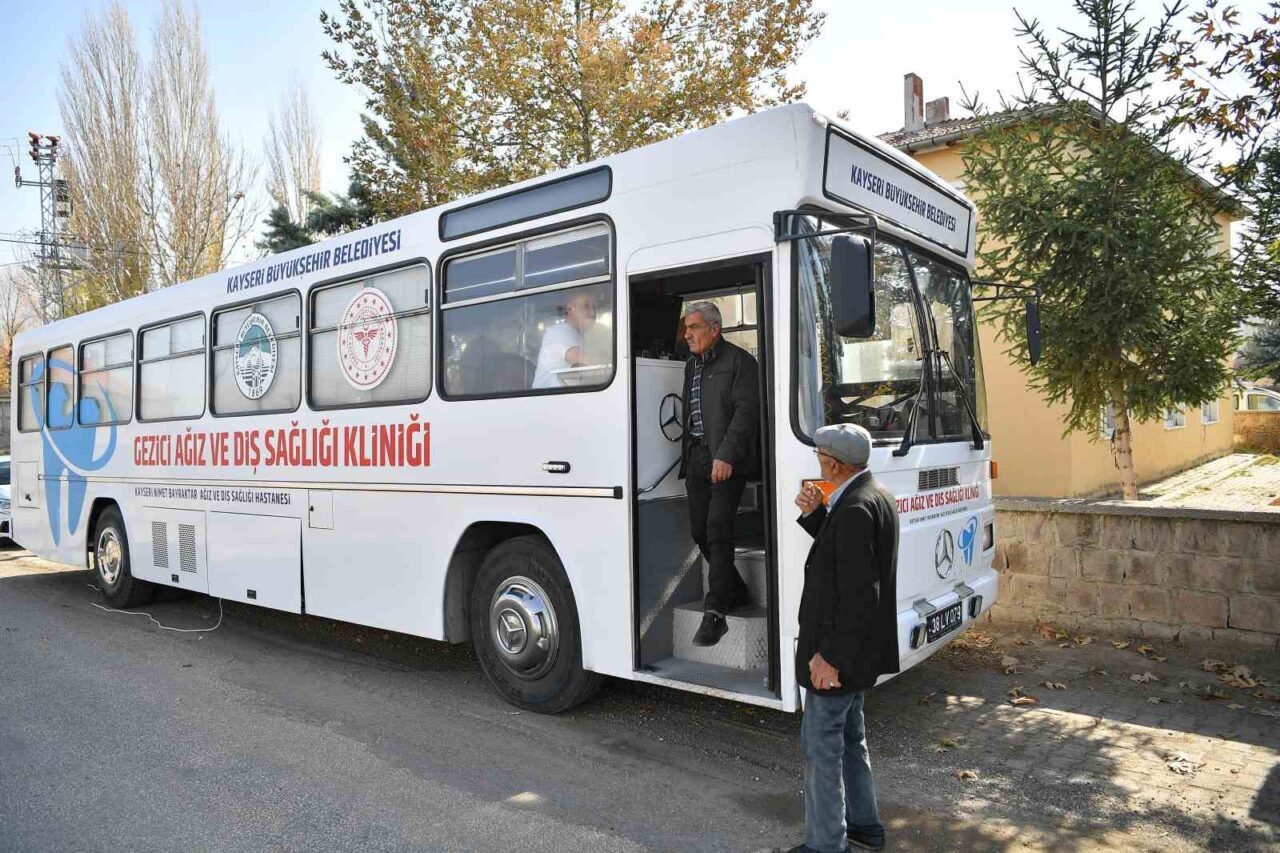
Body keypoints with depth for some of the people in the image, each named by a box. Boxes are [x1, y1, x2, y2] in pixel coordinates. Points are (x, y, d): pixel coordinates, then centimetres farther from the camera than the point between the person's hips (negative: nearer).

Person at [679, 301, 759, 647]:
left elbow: (746, 410, -13)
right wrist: (686, 456, 16)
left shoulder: (739, 361, -5)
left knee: (718, 531, -12)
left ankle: (715, 613, -8)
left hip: (726, 459, -8)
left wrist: (726, 455, -21)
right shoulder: (691, 365, 19)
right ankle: (736, 593, 28)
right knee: (700, 531, 10)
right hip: (696, 457, 8)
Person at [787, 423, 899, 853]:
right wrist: (814, 514, 2)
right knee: (849, 737, 24)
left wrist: (831, 656, -23)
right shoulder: (875, 495, 6)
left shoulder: (856, 508, -25)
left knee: (821, 746, 4)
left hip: (837, 654, -10)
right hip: (859, 648, 10)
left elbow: (860, 595, -27)